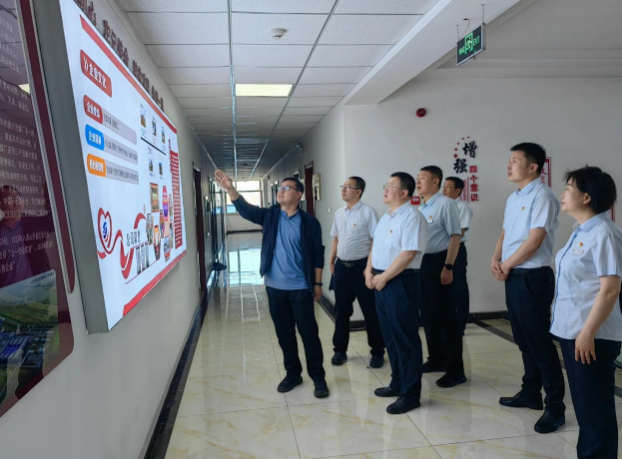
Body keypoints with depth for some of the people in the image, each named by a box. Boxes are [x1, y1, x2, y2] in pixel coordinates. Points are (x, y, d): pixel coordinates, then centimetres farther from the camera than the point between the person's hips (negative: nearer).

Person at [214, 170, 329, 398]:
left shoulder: (309, 222, -5)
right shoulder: (270, 216, 4)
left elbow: (318, 255, -2)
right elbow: (245, 209, -9)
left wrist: (317, 283, -2)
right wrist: (230, 188, -23)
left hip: (300, 288, -3)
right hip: (275, 288, 4)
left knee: (309, 333, 4)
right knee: (284, 334, 14)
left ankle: (318, 377, 19)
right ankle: (293, 374, 30)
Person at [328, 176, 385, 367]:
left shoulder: (368, 212, -11)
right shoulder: (339, 213, 9)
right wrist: (331, 260, 14)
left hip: (361, 266, -6)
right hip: (341, 266, 6)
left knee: (370, 310, 6)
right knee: (341, 310, 14)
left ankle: (377, 352, 21)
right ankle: (340, 350, 29)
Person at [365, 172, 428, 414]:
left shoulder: (412, 217, -13)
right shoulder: (385, 218, 16)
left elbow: (409, 253, -21)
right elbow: (375, 246, 20)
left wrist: (383, 277, -17)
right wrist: (369, 272, 5)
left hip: (401, 282, -9)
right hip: (381, 282, 9)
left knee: (405, 338, 0)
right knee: (390, 336, 17)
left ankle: (410, 394, 11)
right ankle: (397, 382, 31)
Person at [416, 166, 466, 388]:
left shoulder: (446, 204, -11)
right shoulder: (421, 207, 14)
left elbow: (455, 236, -15)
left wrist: (448, 266, -21)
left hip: (438, 262, -8)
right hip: (421, 262, 9)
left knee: (445, 315, -3)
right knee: (428, 314, 16)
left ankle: (455, 370, 8)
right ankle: (436, 360, 31)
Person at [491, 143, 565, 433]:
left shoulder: (541, 196, -14)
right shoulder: (513, 198, 14)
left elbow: (535, 240, -20)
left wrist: (506, 265, -10)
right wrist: (495, 260, -1)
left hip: (533, 277, -9)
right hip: (513, 277, 9)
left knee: (538, 340, -2)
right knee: (523, 339, 16)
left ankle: (555, 406, 11)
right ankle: (531, 393, 31)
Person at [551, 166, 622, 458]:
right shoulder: (580, 232, 11)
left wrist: (588, 332, -22)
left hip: (592, 335, -9)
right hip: (571, 330, 9)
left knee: (595, 406, 5)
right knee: (583, 403, 20)